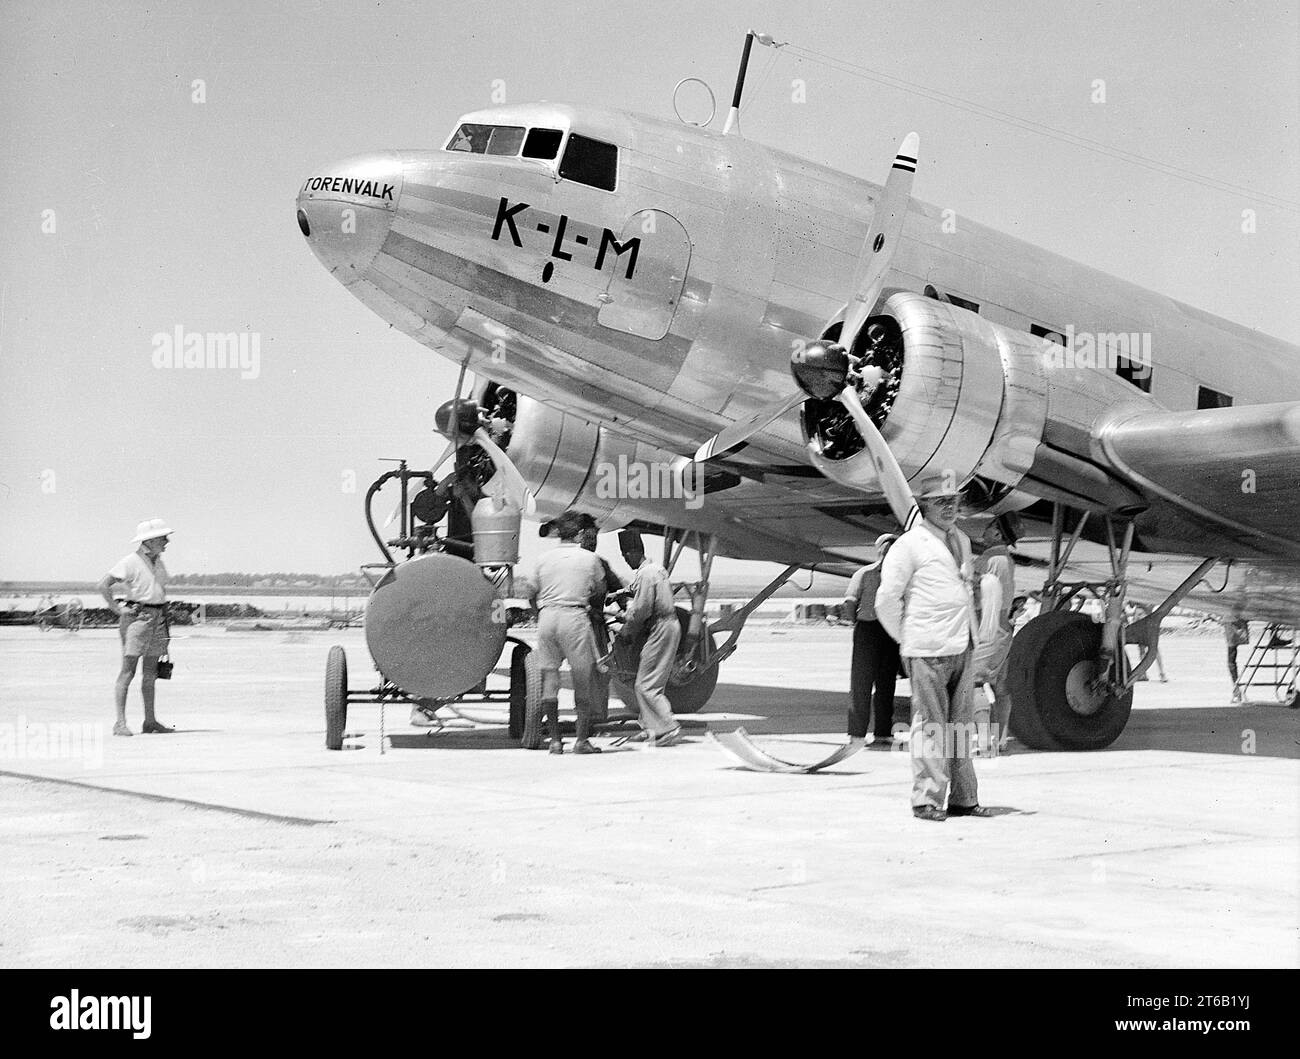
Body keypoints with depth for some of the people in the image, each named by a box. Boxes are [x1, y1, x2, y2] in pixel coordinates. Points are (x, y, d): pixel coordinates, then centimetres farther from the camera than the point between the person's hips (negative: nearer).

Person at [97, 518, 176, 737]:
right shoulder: (131, 562, -11)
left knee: (151, 673, 10)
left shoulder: (158, 562, 13)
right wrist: (117, 610, -15)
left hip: (157, 619, 8)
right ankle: (120, 723, -9)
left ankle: (150, 722, 14)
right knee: (128, 671, -8)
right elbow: (104, 584, -16)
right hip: (136, 618, -8)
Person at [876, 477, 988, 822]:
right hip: (928, 652, -7)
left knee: (960, 725, 10)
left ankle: (963, 799, 16)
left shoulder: (962, 540, 16)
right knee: (930, 726, -5)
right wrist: (908, 640, -3)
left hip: (961, 650, 7)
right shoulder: (910, 544, -8)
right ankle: (926, 800, 0)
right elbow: (886, 600, -9)